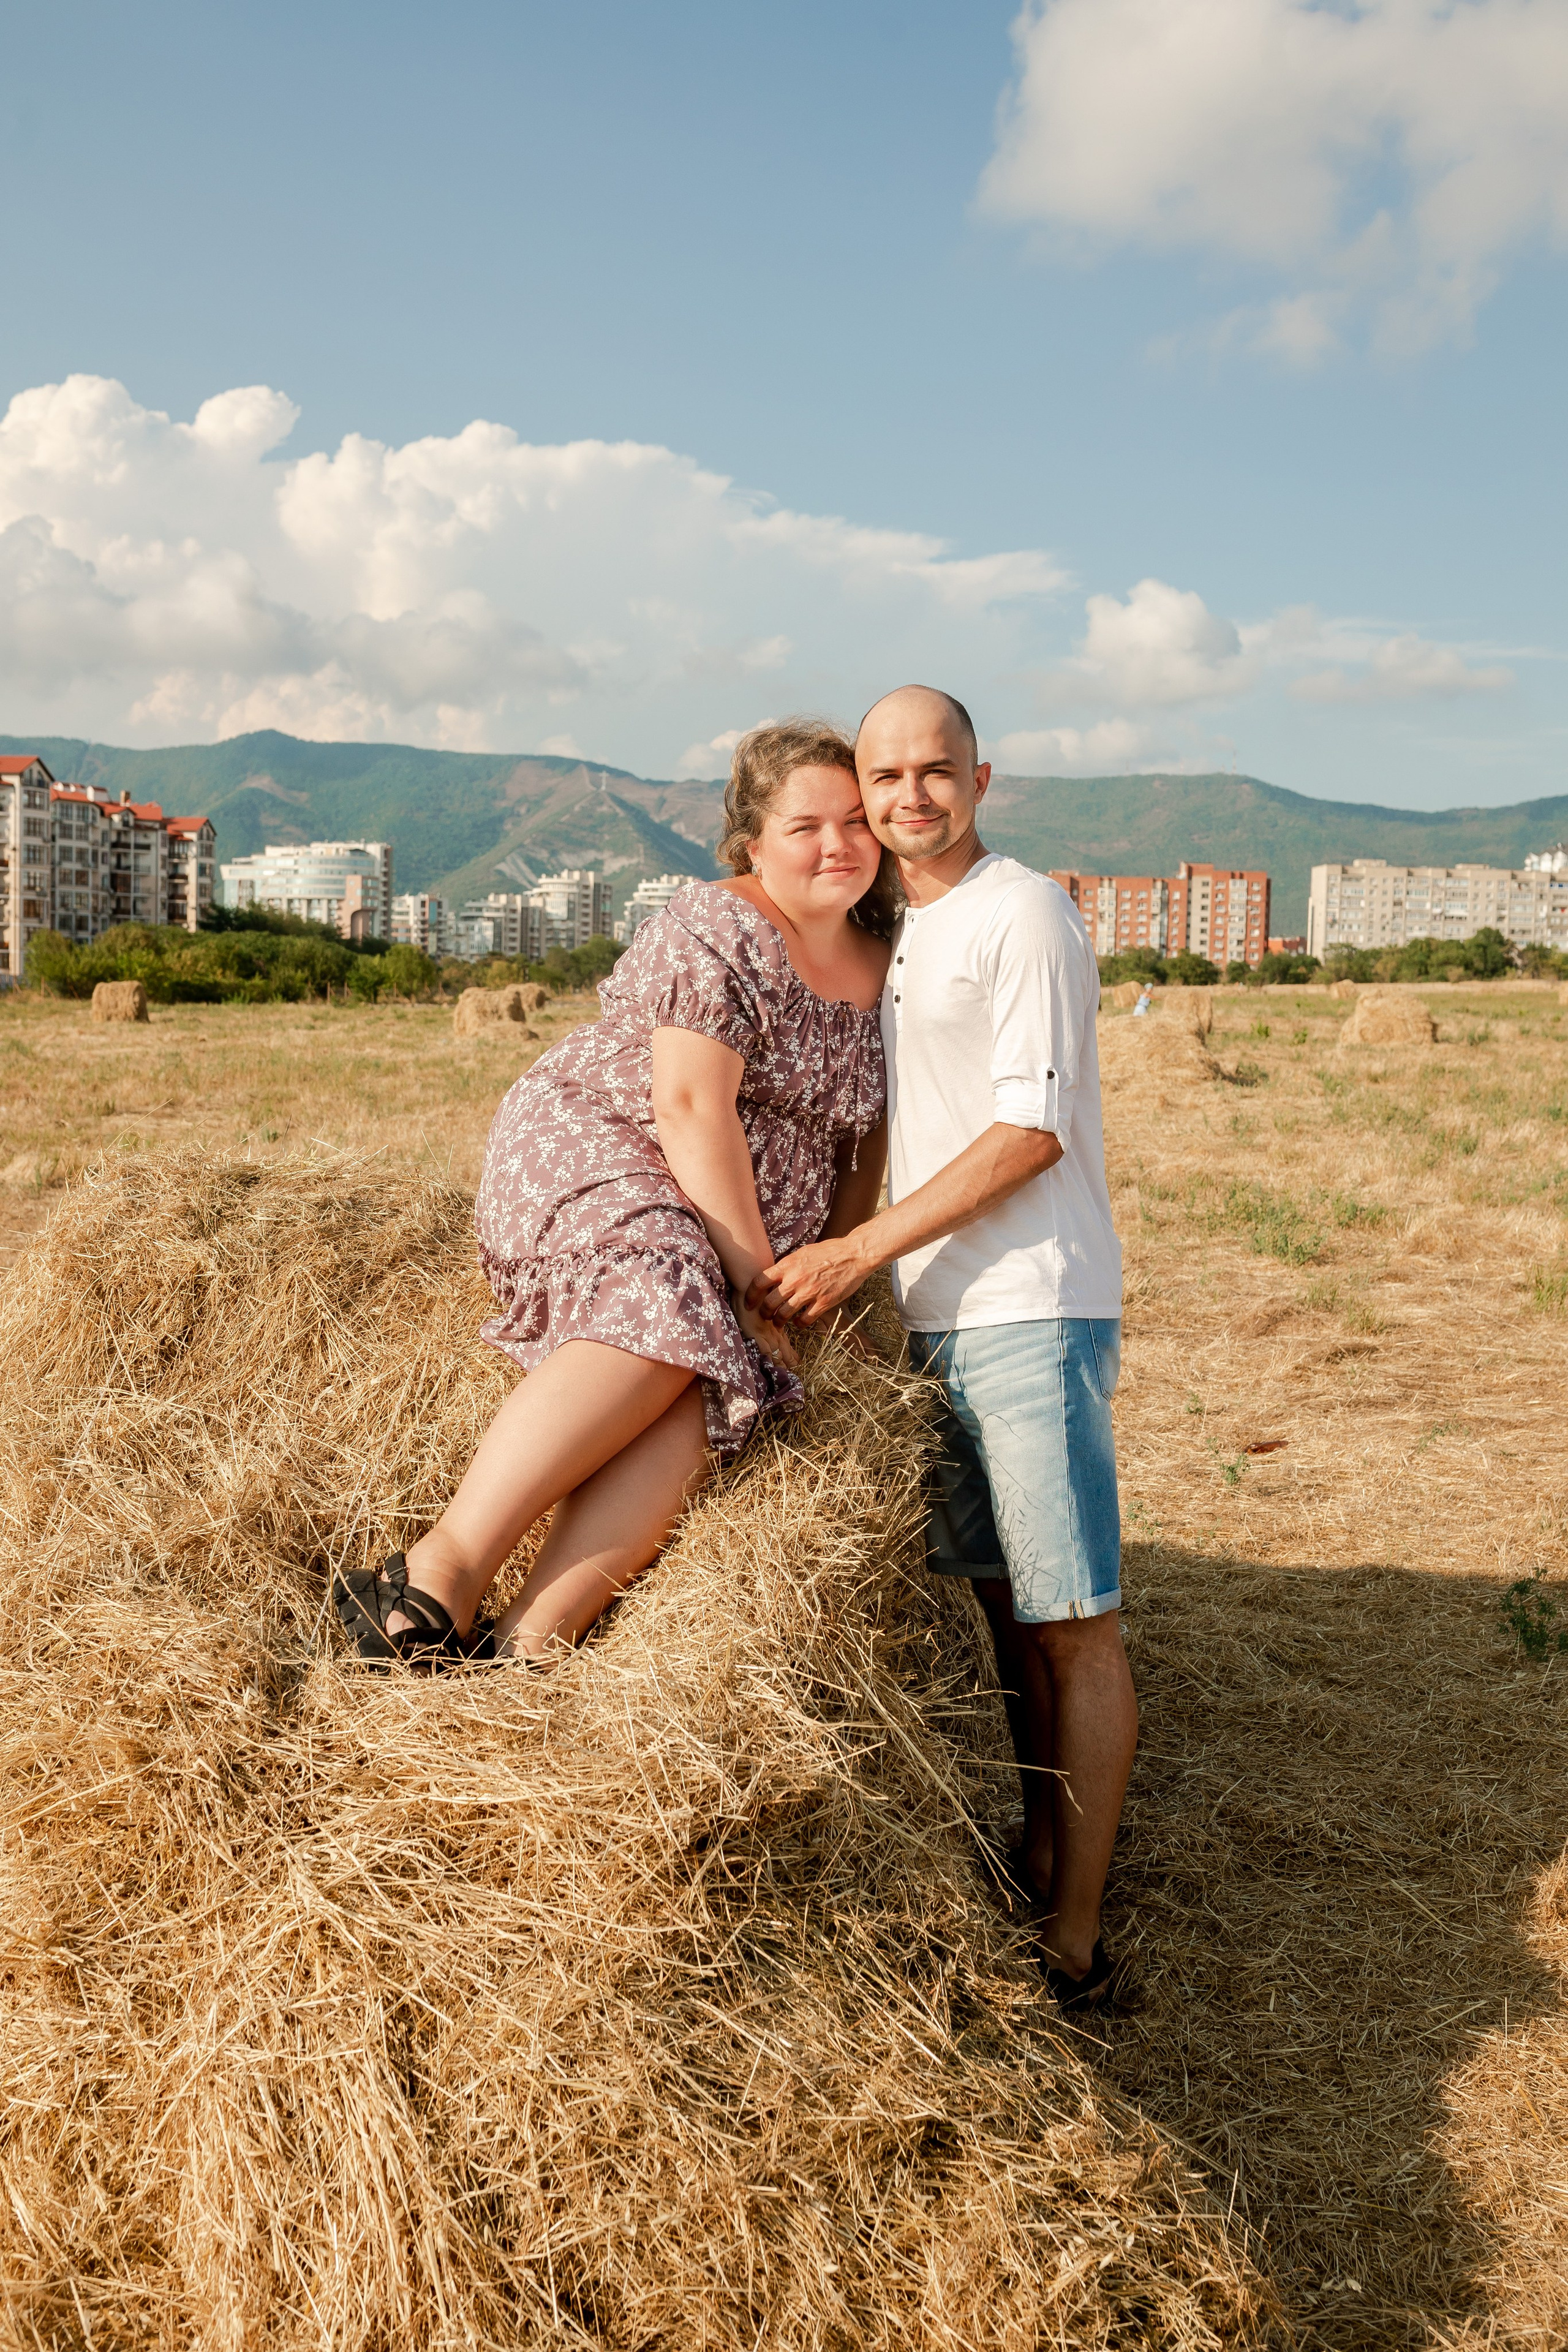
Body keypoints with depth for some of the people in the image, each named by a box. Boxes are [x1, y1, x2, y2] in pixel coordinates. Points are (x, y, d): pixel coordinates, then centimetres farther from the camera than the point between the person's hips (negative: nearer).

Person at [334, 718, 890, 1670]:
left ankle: (527, 1646, -37)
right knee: (669, 1312, -37)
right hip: (586, 1154, -6)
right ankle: (441, 1570, -38)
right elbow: (693, 1107, -18)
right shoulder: (714, 934, -9)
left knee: (714, 1389, -26)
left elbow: (868, 1129, 19)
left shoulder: (884, 965, 13)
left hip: (729, 1255, 6)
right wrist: (755, 1277, -19)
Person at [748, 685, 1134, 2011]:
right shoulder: (894, 938, 17)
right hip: (937, 1317, 8)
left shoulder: (1023, 915, -9)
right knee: (1009, 1605, 16)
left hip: (1033, 1313, -8)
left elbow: (1032, 1130, -16)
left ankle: (1074, 1950, 6)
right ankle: (1041, 1871, 29)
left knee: (1075, 1625, -2)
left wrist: (858, 1252, -18)